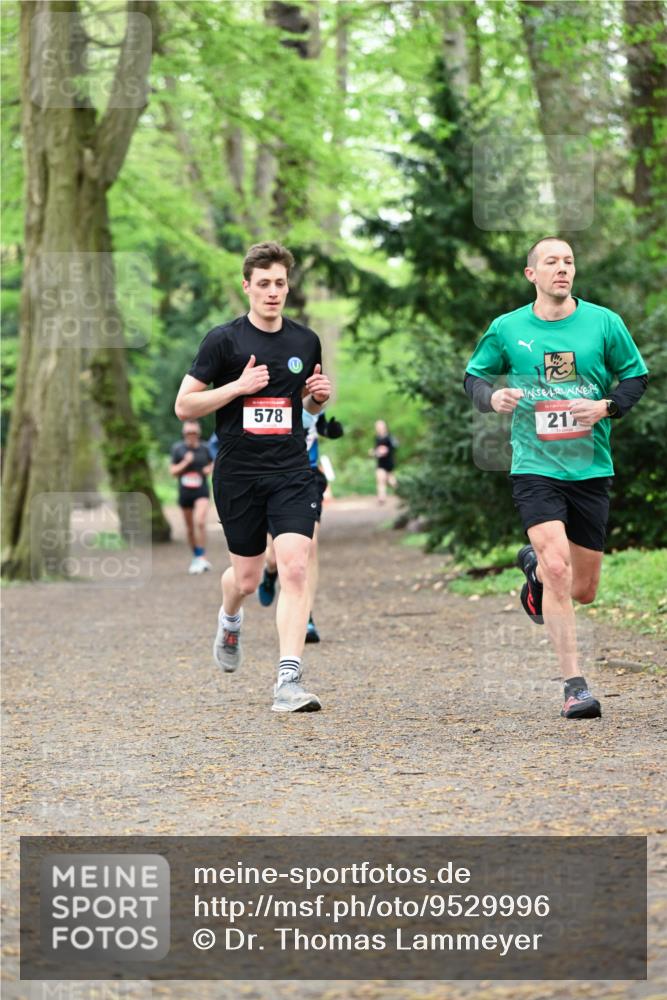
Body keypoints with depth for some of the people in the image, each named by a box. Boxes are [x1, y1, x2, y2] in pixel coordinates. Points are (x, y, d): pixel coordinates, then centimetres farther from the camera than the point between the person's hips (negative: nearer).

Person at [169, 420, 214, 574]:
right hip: (185, 492, 2)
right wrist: (185, 462, -16)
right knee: (190, 528, 10)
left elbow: (213, 463, 18)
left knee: (200, 522, -21)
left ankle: (202, 558, -19)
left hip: (201, 492, -2)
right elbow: (173, 471, -1)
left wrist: (210, 469, -4)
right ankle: (196, 557, 26)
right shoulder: (178, 449, 0)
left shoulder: (204, 449, 1)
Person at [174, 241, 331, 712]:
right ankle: (230, 620, 47)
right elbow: (184, 406, -3)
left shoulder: (306, 341, 7)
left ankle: (289, 682, -17)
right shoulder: (224, 340, -4)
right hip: (238, 475, -1)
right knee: (247, 579, 8)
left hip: (292, 472, 1)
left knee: (295, 569, -16)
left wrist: (320, 396, 0)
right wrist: (238, 387, -15)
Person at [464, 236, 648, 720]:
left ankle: (535, 565, 44)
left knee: (583, 590, 8)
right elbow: (474, 376, 12)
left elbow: (636, 376, 9)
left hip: (591, 468, 2)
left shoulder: (604, 322, 0)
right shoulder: (506, 329, 0)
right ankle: (575, 685, -13)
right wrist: (492, 397, -10)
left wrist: (607, 406, -10)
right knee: (558, 568, -21)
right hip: (535, 467, -2)